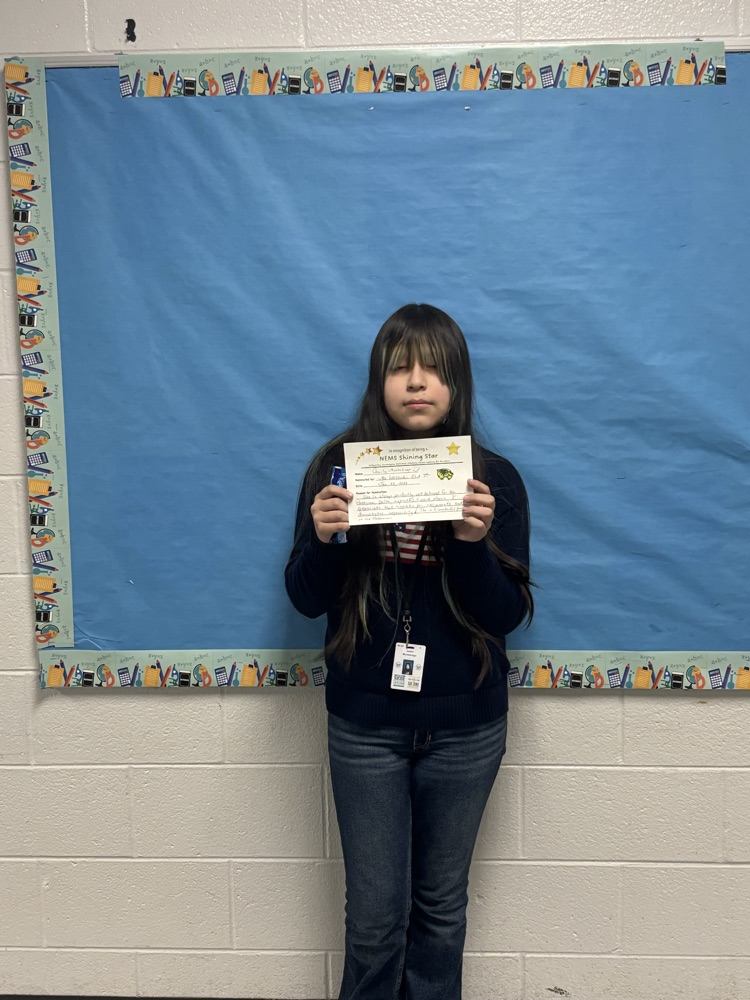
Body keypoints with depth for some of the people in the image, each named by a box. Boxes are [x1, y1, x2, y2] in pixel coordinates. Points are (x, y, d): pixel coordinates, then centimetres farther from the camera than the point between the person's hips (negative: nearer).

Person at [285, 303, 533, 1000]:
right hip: (365, 725, 0)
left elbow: (509, 614, -7)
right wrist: (321, 538, -23)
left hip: (465, 727, 1)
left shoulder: (494, 480, -5)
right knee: (375, 914, 11)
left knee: (441, 904, 18)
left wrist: (474, 541, -25)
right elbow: (307, 601, -3)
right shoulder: (338, 468, -5)